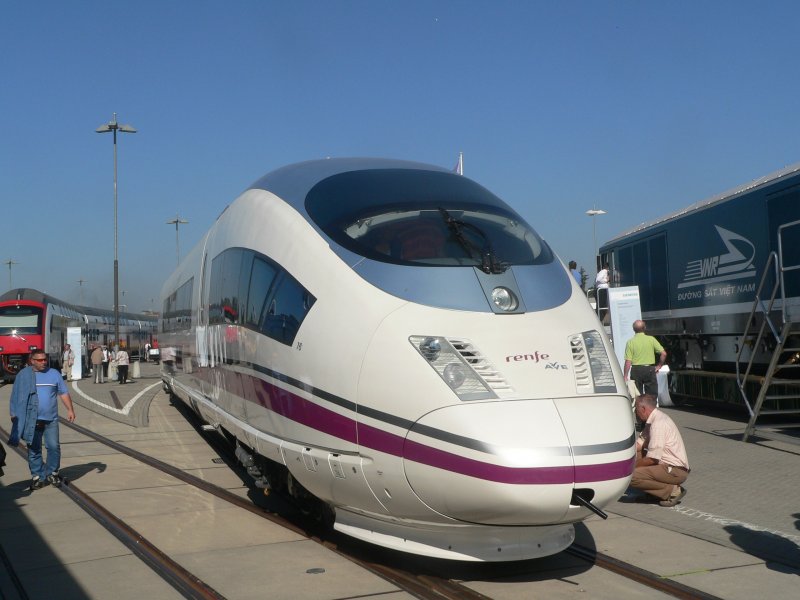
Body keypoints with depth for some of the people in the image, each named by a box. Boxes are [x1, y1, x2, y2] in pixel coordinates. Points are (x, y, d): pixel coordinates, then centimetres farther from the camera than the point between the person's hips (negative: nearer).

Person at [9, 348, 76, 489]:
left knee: (54, 447, -3)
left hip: (51, 419, 1)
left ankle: (52, 473, 14)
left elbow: (63, 393, 8)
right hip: (32, 420, -1)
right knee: (34, 450, 5)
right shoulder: (23, 375, 2)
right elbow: (16, 397, 5)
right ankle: (37, 476, 14)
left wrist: (70, 410, -1)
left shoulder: (54, 374, 6)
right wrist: (14, 414, 0)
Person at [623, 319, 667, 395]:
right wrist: (659, 366, 8)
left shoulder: (630, 342, -6)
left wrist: (625, 376, -4)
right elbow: (663, 353, -5)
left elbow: (628, 361, -10)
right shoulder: (651, 339, -2)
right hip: (649, 369, 1)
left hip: (636, 370, -1)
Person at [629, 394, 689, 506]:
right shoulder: (653, 419, 11)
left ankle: (673, 490, -8)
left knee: (631, 476, -22)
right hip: (667, 464, 10)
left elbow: (651, 459, -21)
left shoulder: (658, 424, -20)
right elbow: (639, 444, 12)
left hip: (676, 471, -10)